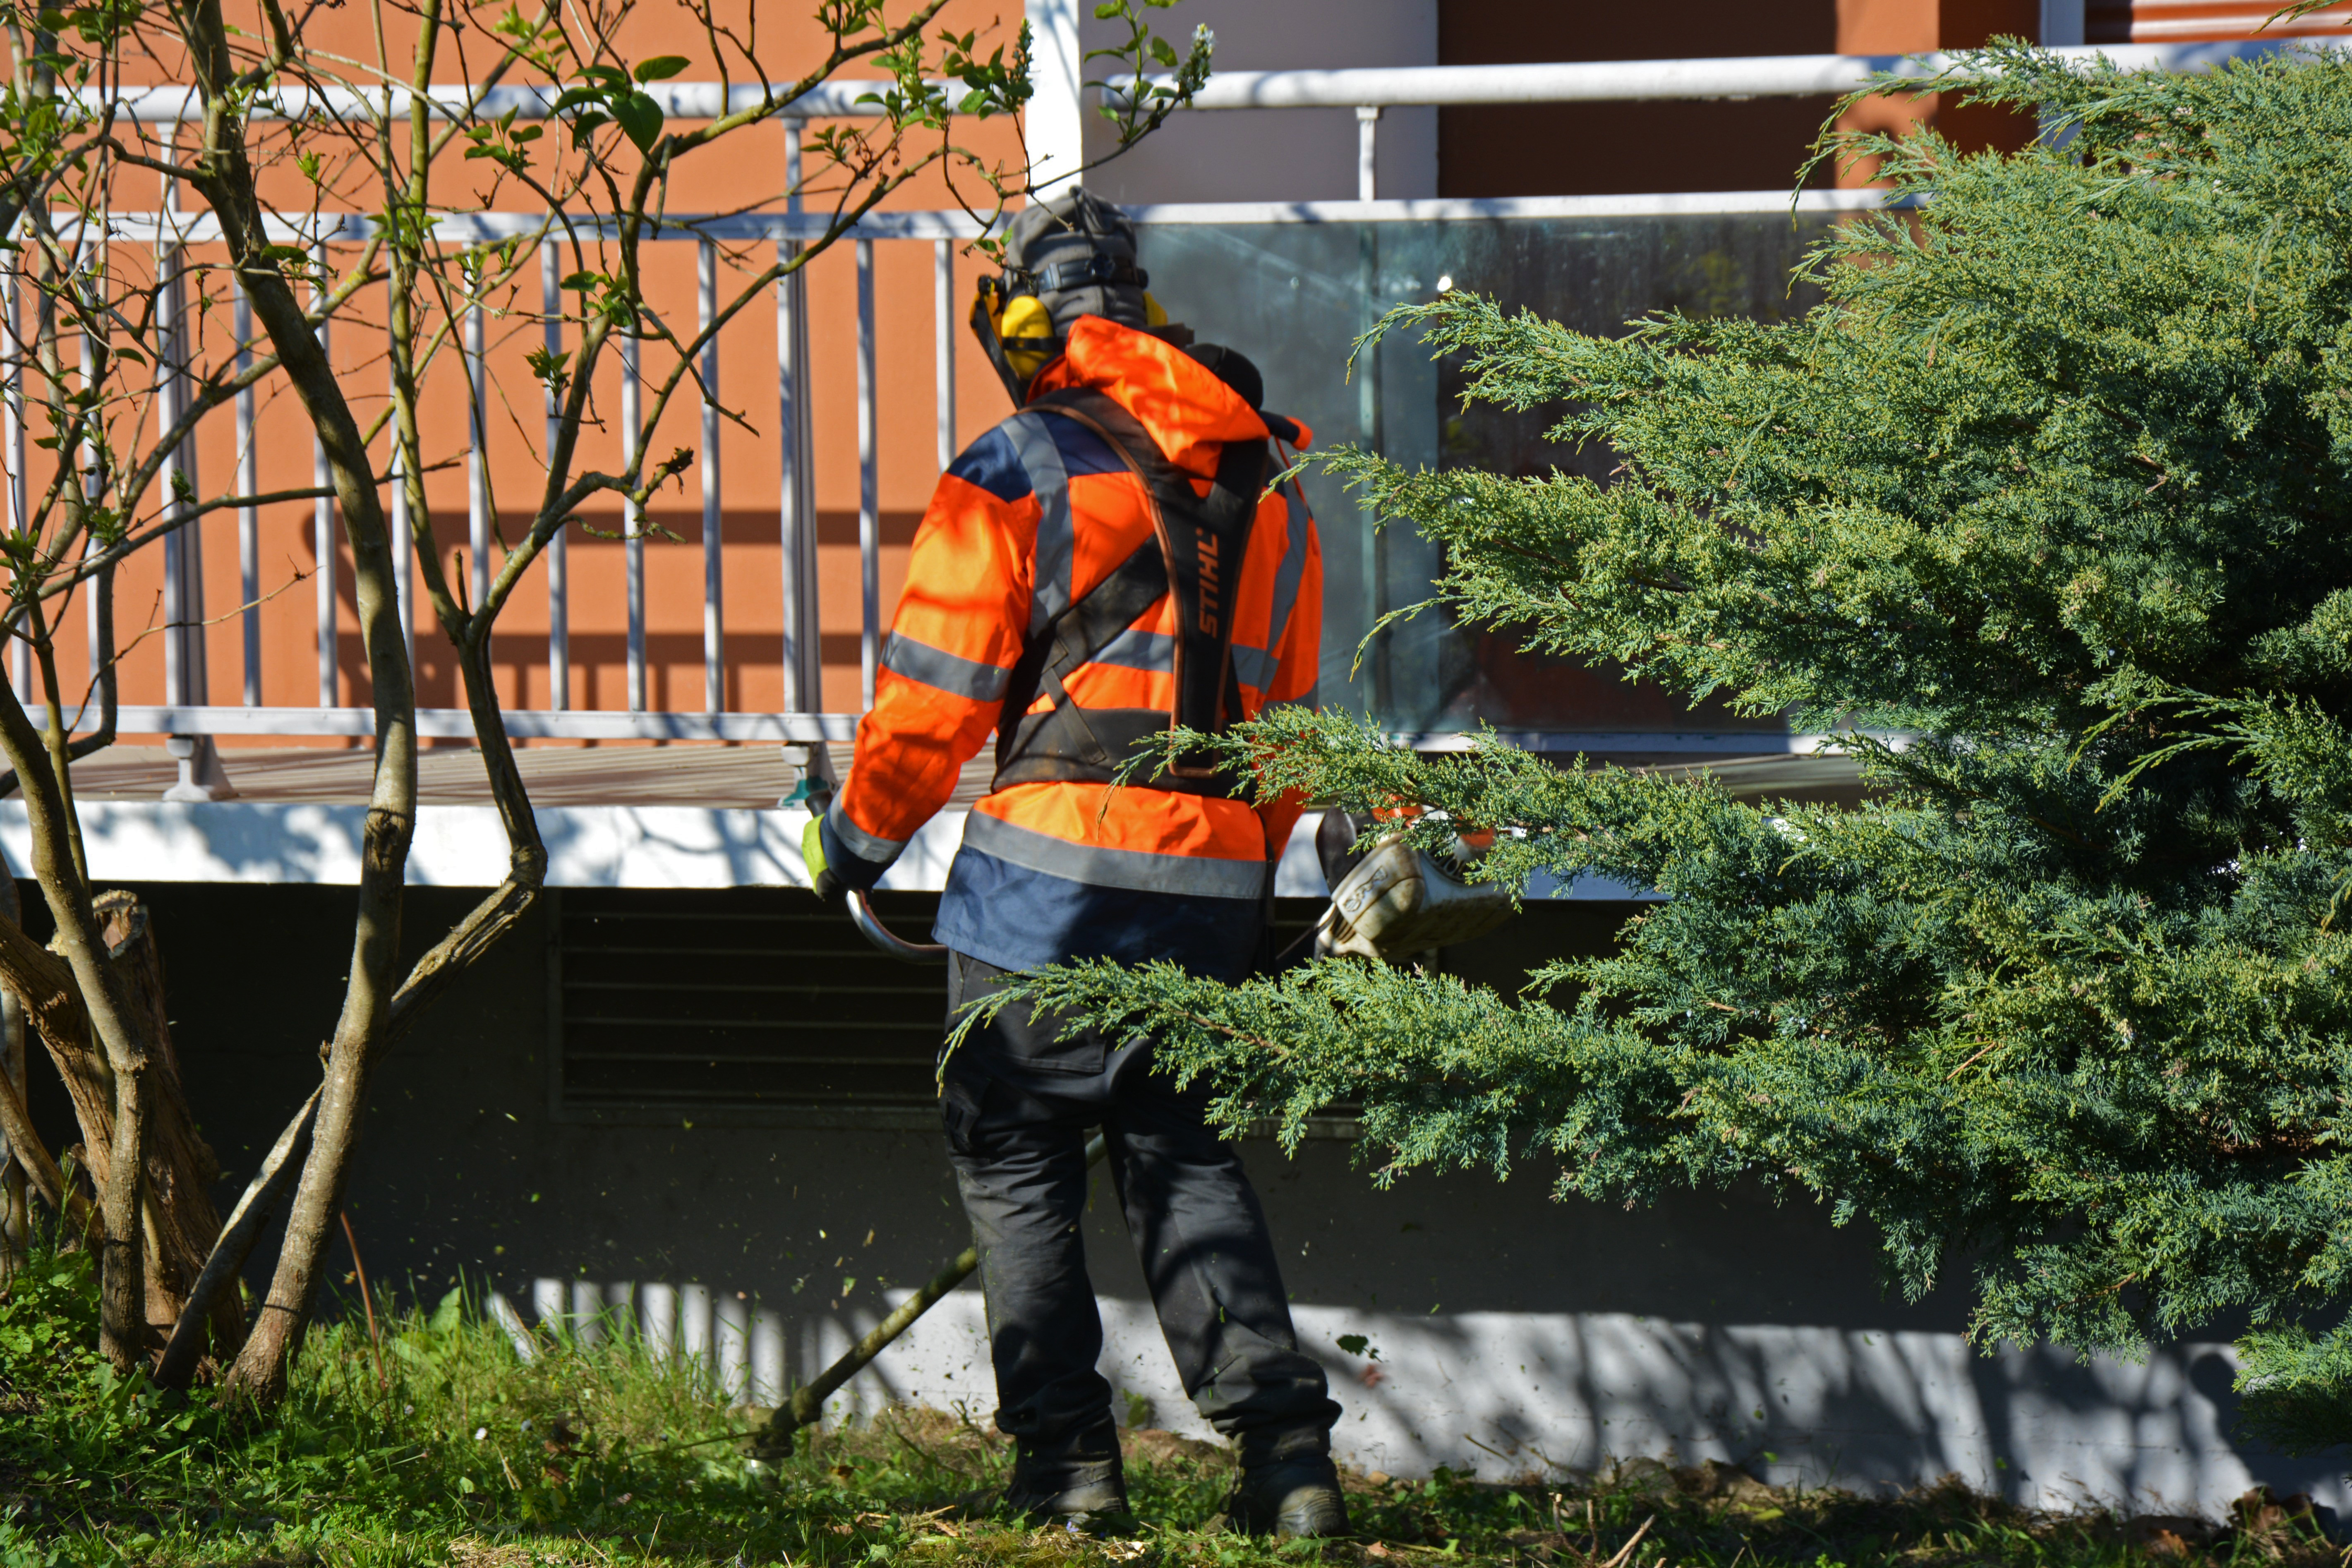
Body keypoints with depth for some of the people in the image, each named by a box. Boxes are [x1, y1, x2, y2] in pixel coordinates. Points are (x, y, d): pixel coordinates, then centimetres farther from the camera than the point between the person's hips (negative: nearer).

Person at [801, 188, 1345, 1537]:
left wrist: (855, 843, 12)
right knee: (1185, 1155, 14)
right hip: (1214, 876, 5)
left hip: (1051, 874, -5)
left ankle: (1069, 1458, 5)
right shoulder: (1269, 484, 12)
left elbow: (930, 702, -4)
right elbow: (1290, 712, 18)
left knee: (1015, 1160, 8)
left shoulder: (1016, 475, -6)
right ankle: (1285, 1449, 1)